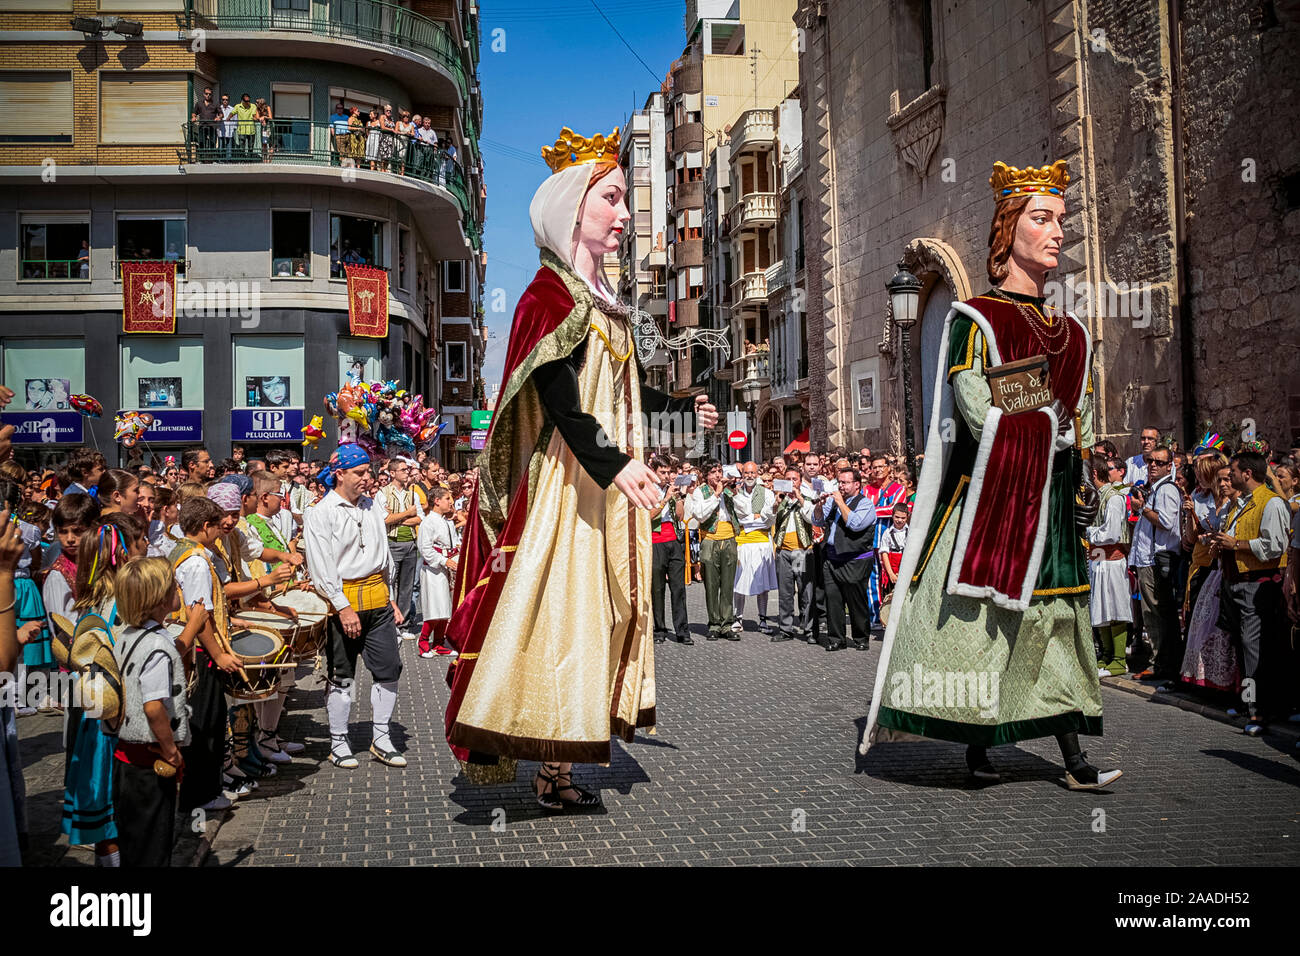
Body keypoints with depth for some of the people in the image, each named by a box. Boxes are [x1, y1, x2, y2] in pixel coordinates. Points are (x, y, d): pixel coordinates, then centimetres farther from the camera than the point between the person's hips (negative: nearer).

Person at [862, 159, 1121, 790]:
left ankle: (1074, 760, 6)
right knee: (979, 619, -7)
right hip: (988, 496, -6)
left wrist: (1024, 425, -1)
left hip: (1050, 502, 6)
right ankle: (976, 750, 4)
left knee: (1055, 620, 4)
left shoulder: (1071, 333, 18)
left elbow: (1082, 424, 17)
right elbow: (979, 414, -12)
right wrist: (1049, 427, -4)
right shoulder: (973, 320, -1)